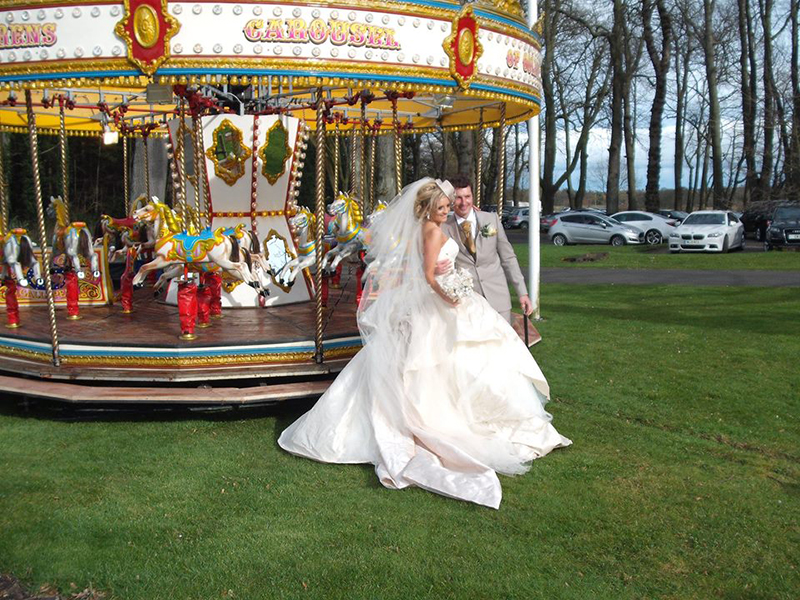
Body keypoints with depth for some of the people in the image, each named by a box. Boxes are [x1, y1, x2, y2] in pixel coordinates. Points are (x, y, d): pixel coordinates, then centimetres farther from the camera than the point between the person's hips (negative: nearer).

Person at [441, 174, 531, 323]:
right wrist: (436, 269, -19)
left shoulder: (492, 219, 5)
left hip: (497, 298, 2)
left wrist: (522, 293, 5)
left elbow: (508, 258, 9)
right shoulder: (444, 228, 0)